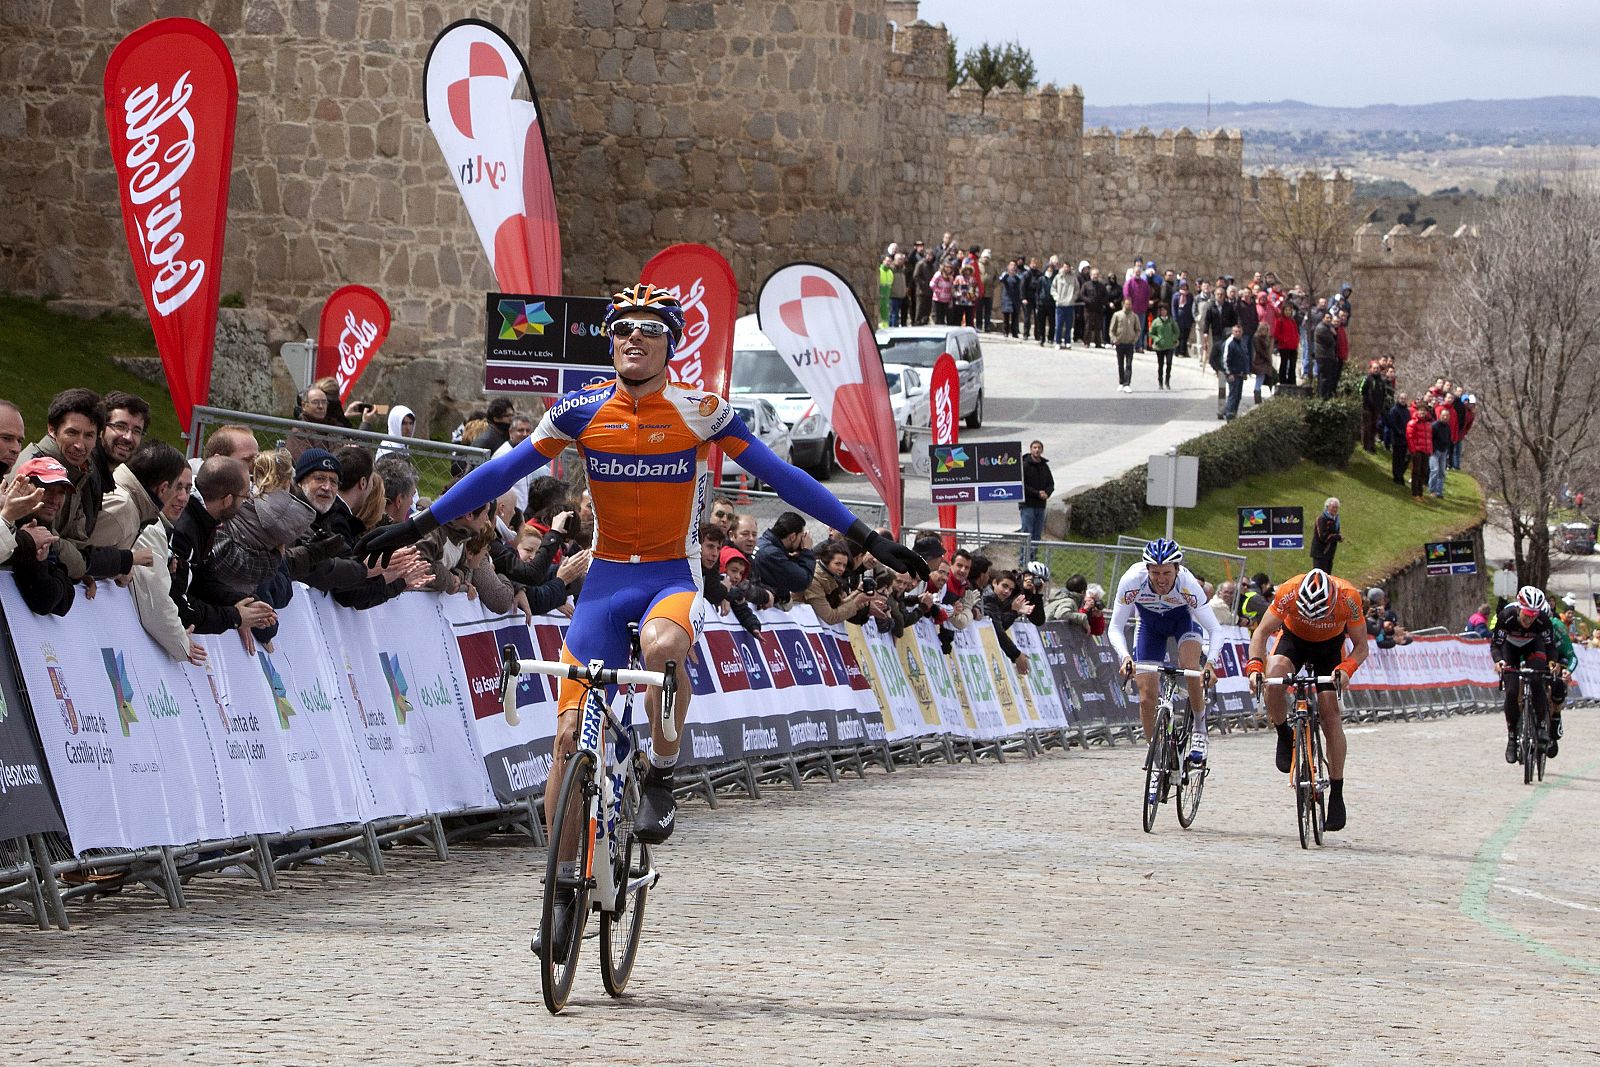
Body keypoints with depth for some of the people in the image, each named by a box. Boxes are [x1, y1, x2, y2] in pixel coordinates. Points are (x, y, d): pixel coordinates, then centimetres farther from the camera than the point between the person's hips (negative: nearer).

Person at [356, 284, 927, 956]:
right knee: (571, 733, -7)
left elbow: (778, 474, -2)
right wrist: (419, 525, -2)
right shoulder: (582, 412, -2)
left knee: (661, 644, -39)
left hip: (674, 576, -2)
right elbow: (502, 472, 2)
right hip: (606, 578, 2)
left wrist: (864, 537, -4)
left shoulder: (701, 413, -6)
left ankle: (661, 780, -14)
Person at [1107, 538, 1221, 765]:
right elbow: (1115, 628, -29)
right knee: (1147, 697, -7)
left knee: (1190, 667, -30)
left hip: (1184, 618, -2)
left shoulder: (1187, 584, -37)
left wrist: (1210, 662, -51)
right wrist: (1125, 657, -47)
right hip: (1149, 624, 2)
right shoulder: (1132, 581, -35)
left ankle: (1200, 730, -10)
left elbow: (1214, 630, -33)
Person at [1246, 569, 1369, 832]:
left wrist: (1346, 669, -43)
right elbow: (1262, 633, -25)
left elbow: (1361, 647, -23)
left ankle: (1337, 794, -5)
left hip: (1330, 644, 0)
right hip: (1293, 637, 0)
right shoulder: (1289, 593, -34)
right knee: (1274, 676, -32)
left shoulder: (1348, 598, -34)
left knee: (1329, 711, -13)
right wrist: (1255, 665, -42)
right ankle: (1284, 737, -5)